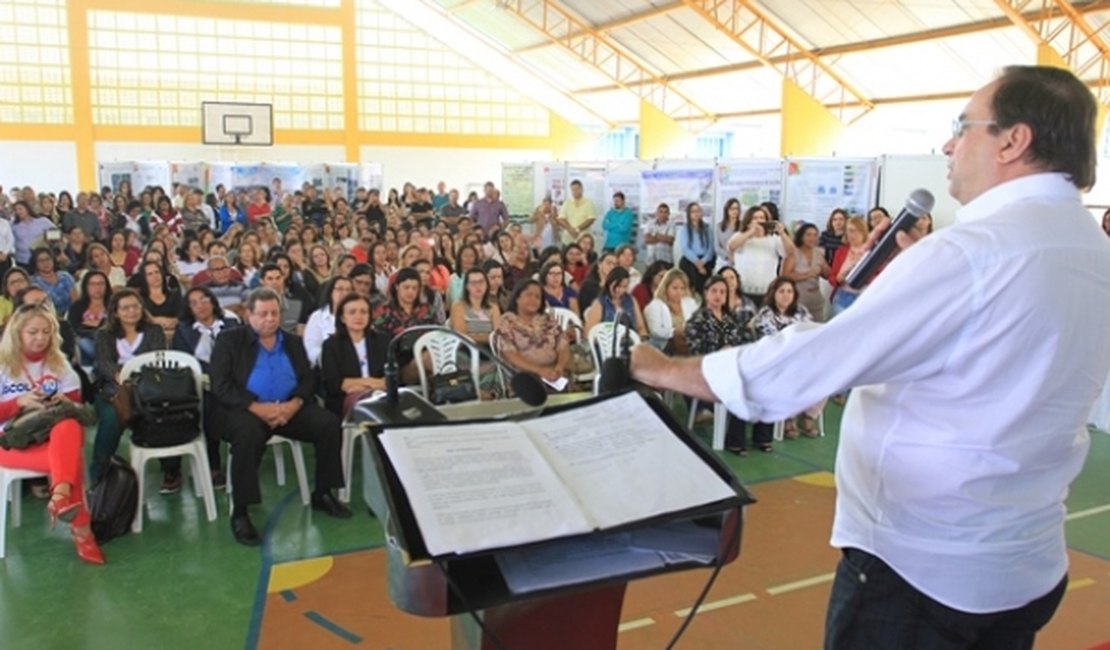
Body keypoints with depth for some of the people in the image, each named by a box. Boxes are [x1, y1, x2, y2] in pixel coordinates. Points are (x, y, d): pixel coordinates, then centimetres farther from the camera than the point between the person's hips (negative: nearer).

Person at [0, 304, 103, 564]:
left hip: (55, 435, 2)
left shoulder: (60, 364, 13)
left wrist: (67, 403, -15)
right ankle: (80, 527, -33)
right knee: (70, 458, -34)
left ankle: (61, 497, -58)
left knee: (69, 427, -39)